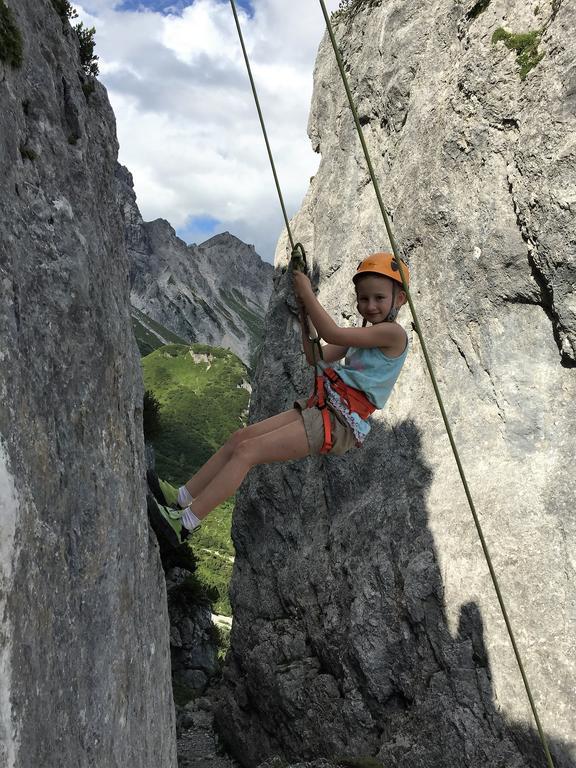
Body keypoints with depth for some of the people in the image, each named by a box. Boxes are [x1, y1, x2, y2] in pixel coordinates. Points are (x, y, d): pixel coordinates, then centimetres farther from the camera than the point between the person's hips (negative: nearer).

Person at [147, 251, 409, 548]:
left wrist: (307, 292, -9)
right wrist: (303, 311, 12)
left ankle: (183, 523, -11)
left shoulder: (393, 333, -9)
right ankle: (182, 497, 9)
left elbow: (331, 334, -19)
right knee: (240, 437, 2)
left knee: (247, 451, -16)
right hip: (319, 409, 9)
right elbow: (315, 357, 20)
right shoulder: (365, 335, 20)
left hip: (338, 423, -9)